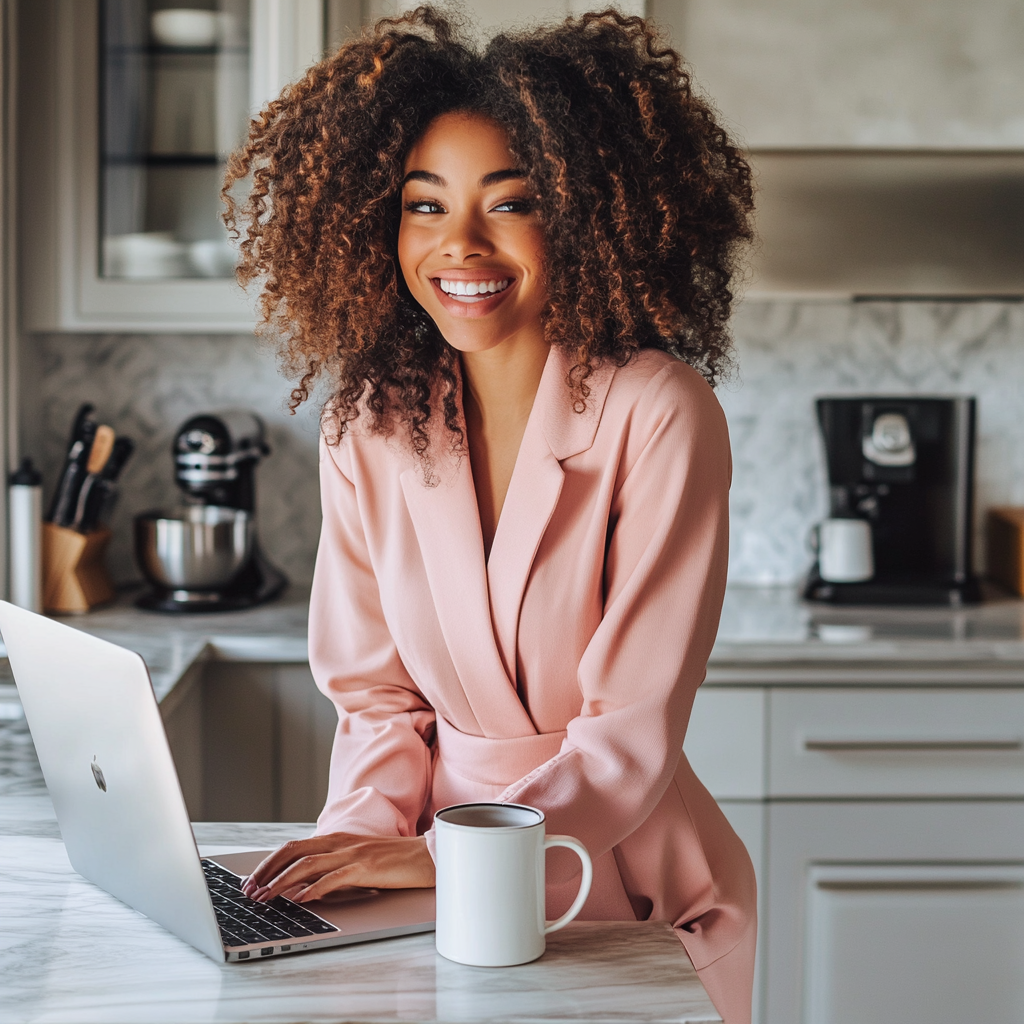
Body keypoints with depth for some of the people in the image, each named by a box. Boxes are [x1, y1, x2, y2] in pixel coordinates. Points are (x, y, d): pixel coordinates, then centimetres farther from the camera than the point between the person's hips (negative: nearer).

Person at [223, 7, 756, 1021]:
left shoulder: (657, 413, -13)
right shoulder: (366, 426, 2)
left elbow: (634, 729, -14)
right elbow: (379, 694, 7)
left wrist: (443, 857, -23)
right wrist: (367, 829, -11)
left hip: (625, 881, -3)